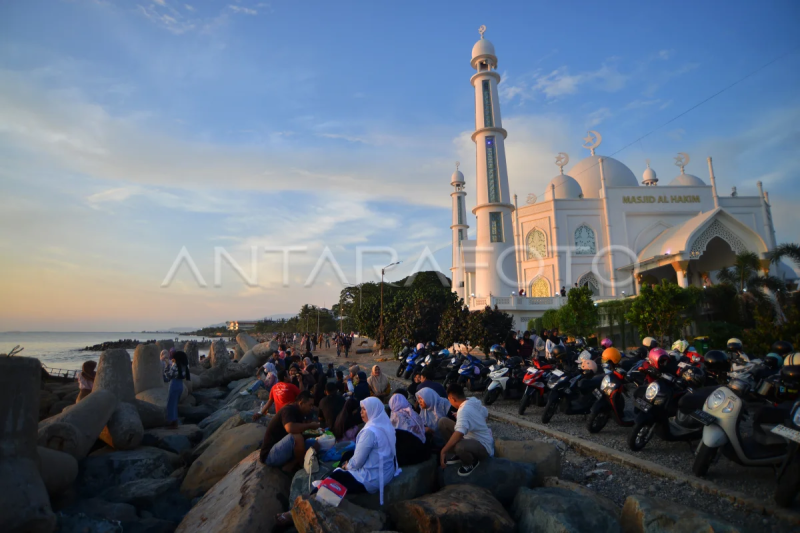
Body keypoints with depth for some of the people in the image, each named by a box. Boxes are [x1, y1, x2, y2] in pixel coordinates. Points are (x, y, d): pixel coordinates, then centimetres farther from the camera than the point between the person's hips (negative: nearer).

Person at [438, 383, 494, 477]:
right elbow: (485, 413, 19)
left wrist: (443, 451, -34)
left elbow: (458, 434, -42)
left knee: (460, 446, -44)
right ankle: (458, 454, 11)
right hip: (475, 437, 9)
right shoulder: (473, 401, -2)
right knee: (443, 422, -5)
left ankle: (471, 462, -7)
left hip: (483, 446, -9)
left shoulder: (464, 410, -29)